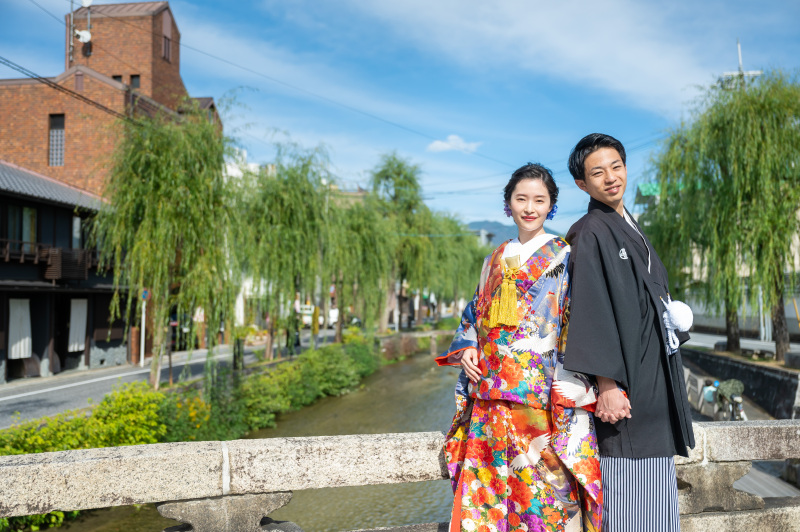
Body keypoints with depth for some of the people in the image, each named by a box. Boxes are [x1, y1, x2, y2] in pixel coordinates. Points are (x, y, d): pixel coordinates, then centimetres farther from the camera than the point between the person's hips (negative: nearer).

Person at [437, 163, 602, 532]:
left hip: (545, 392, -5)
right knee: (490, 482, 7)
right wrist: (467, 348, 3)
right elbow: (476, 316, 22)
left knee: (552, 485, -3)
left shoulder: (565, 257, 1)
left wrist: (571, 384, -14)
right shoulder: (497, 260, 16)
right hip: (494, 397, 5)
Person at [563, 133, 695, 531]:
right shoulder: (591, 233, -12)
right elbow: (591, 311, -20)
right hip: (626, 383, -9)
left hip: (653, 378, 9)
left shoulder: (629, 229, 17)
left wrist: (673, 317, 12)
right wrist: (606, 383, -25)